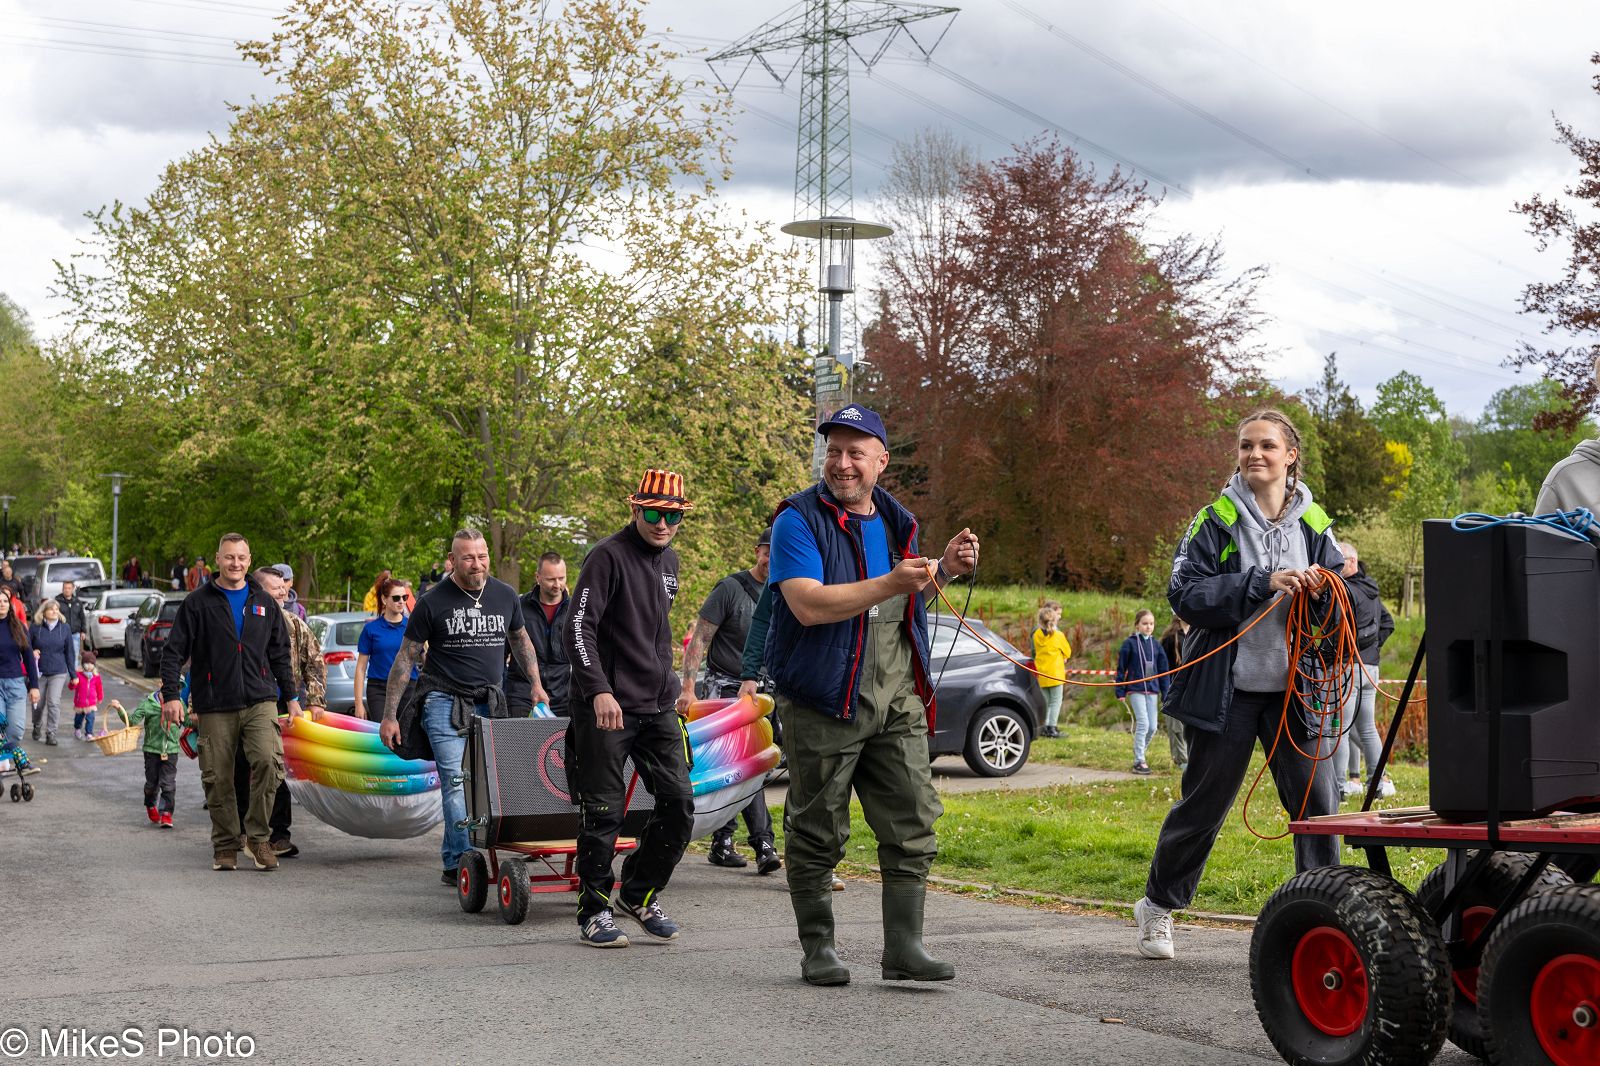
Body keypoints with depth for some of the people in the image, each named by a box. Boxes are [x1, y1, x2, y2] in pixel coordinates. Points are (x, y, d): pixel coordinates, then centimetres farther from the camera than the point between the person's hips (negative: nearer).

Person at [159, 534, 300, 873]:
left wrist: (291, 697, 18)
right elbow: (174, 651, 2)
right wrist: (171, 695, -7)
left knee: (268, 760, -19)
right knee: (218, 779, 1)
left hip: (260, 701, 1)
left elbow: (280, 654, 21)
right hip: (214, 707, -1)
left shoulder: (265, 603, 15)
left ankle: (258, 836, -6)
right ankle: (225, 845, 16)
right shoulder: (197, 603, 4)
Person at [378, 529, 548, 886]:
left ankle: (452, 861, 9)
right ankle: (464, 861, -19)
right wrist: (389, 716, -1)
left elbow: (520, 639, 26)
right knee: (456, 783, -15)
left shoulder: (505, 596, 8)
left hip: (490, 704, 4)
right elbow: (405, 659, 1)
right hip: (445, 702, -4)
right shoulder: (433, 602, -3)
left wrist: (536, 683, 16)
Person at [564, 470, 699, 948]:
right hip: (606, 709, -7)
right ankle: (595, 911, 11)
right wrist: (599, 690, -27)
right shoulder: (609, 556, -10)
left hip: (658, 708, 7)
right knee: (603, 813, -1)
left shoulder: (669, 560, 14)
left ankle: (639, 894, 19)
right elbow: (579, 628, -17)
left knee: (679, 803, 2)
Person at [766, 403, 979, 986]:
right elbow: (809, 605, -21)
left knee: (913, 823, 1)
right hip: (823, 701, -6)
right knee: (817, 832, 2)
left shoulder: (896, 521, 14)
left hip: (897, 700, 6)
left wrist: (943, 571, 8)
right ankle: (818, 949, 13)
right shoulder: (799, 519, -7)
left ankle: (903, 947, 6)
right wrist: (891, 583, -25)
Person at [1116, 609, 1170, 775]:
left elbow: (1163, 670, 13)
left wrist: (1166, 693, 9)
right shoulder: (1130, 643, -3)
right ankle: (1139, 761, -5)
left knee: (1152, 727, 2)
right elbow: (1121, 668, -1)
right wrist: (1120, 693, -4)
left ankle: (1139, 755, 19)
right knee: (1143, 724, -13)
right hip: (1135, 690, -5)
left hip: (1152, 690, 5)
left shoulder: (1155, 645, 9)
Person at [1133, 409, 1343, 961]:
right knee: (1204, 802, 7)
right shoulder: (1215, 521, -2)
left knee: (1318, 800, -5)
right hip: (1227, 686, -3)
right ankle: (1158, 905, 25)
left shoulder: (1313, 524, 8)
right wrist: (1262, 583, -21)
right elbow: (1185, 594, -13)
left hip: (1293, 688, 3)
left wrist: (1323, 589, -12)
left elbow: (1340, 613, 12)